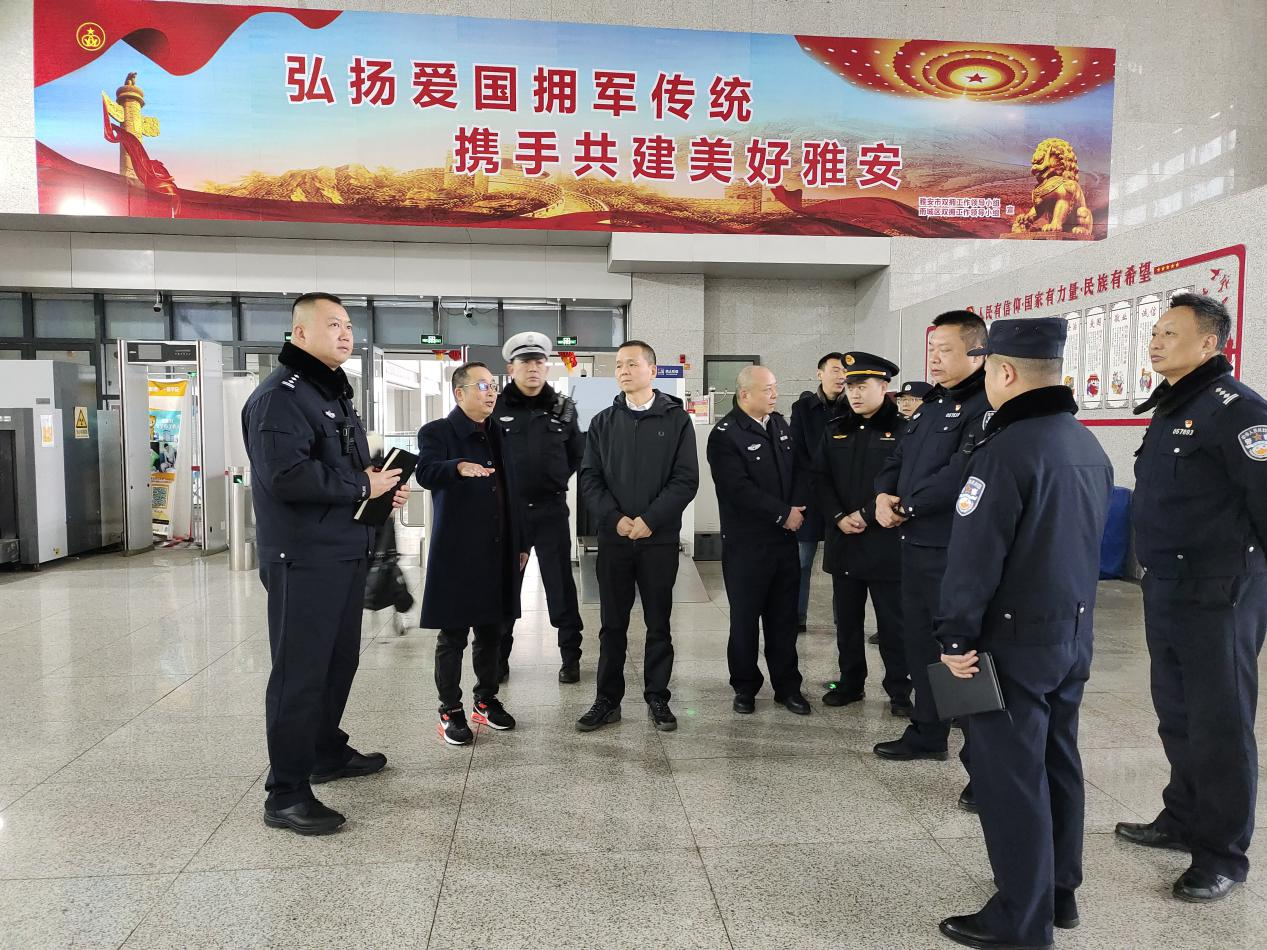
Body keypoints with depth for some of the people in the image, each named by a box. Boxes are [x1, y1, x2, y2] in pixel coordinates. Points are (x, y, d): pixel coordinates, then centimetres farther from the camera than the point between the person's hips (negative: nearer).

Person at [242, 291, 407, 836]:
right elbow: (286, 475, -27)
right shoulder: (280, 396, -15)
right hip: (303, 559, -10)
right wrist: (362, 486, -18)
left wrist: (386, 484, 6)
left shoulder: (335, 393, 18)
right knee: (300, 672, -3)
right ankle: (286, 795, 8)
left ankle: (327, 752, 37)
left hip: (344, 553, 10)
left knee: (340, 660, 19)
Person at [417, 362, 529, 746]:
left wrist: (520, 542, 14)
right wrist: (460, 467, -44)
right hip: (457, 552, -6)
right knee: (453, 636, 2)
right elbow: (425, 472, -24)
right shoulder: (436, 432, -3)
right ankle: (450, 711, 14)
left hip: (498, 553, 6)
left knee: (491, 632, 13)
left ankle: (486, 700, 27)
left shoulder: (499, 436, 16)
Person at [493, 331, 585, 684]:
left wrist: (557, 481, 8)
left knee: (560, 585, 6)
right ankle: (499, 657, 24)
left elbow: (578, 455, 15)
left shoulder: (563, 408, 4)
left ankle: (571, 657, 18)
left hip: (551, 510, 1)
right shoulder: (496, 408, -1)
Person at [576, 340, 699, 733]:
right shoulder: (603, 422, 9)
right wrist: (615, 518, -11)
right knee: (613, 624, 9)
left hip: (660, 538, -2)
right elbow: (589, 478, 3)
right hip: (613, 537, 2)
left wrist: (650, 519, -15)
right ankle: (608, 700, 19)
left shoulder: (676, 419, 1)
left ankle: (657, 698, 20)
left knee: (658, 623, 8)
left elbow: (686, 479, -6)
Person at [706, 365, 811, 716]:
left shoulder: (779, 424, 10)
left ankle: (787, 686, 25)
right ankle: (745, 687, 22)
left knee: (784, 616, 13)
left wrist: (797, 509, -6)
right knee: (745, 618, 7)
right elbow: (740, 490, -21)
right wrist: (784, 514, -16)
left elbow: (797, 470, 11)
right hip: (746, 543, -6)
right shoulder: (725, 435, -13)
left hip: (785, 539, 6)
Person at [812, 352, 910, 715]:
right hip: (843, 541, 5)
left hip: (886, 543, -4)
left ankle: (900, 690, 18)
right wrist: (838, 517, -7)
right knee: (846, 619, 13)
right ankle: (850, 683, 27)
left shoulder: (903, 429, -5)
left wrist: (866, 514, -15)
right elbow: (821, 478, 7)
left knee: (893, 621, 5)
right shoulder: (835, 430, 11)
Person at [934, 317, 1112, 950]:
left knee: (1009, 776, 1)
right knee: (1056, 762, 19)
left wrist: (956, 637, -15)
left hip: (1014, 639, -9)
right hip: (1074, 634, 9)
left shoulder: (1007, 449, -20)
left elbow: (974, 555, -22)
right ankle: (1059, 892, 34)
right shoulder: (1089, 446, 8)